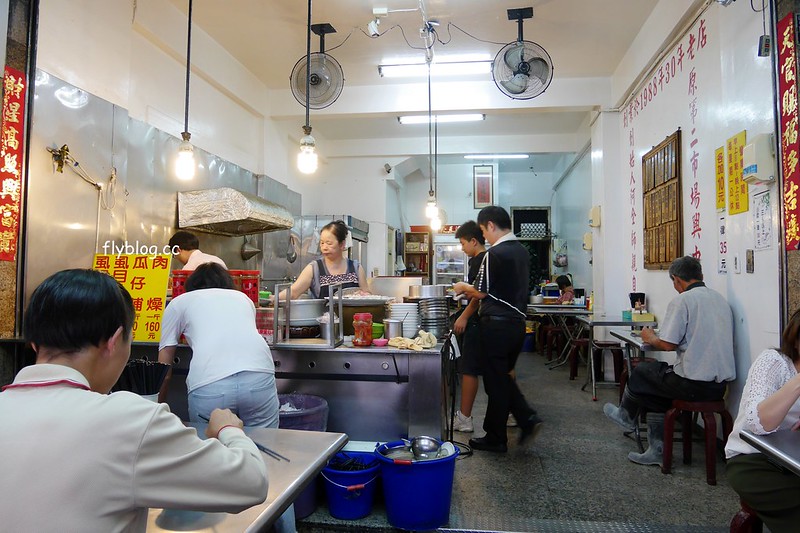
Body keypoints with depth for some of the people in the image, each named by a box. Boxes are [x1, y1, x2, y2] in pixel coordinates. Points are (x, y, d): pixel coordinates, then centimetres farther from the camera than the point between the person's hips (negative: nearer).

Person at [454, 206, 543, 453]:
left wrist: (463, 287, 7)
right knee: (504, 377, 21)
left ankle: (495, 439, 14)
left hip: (497, 324, -8)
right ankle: (527, 418, 13)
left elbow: (481, 292, -13)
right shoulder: (522, 251, 11)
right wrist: (473, 291, 19)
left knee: (495, 381, 3)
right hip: (518, 321, 8)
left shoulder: (494, 254, -16)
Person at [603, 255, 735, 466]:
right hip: (720, 384, 7)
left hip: (693, 385, -7)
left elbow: (667, 344, -17)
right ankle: (657, 450, 23)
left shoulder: (682, 300, -13)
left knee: (640, 372, 15)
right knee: (655, 388, 22)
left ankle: (625, 415, 40)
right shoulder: (720, 298, 12)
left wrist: (650, 338, 4)